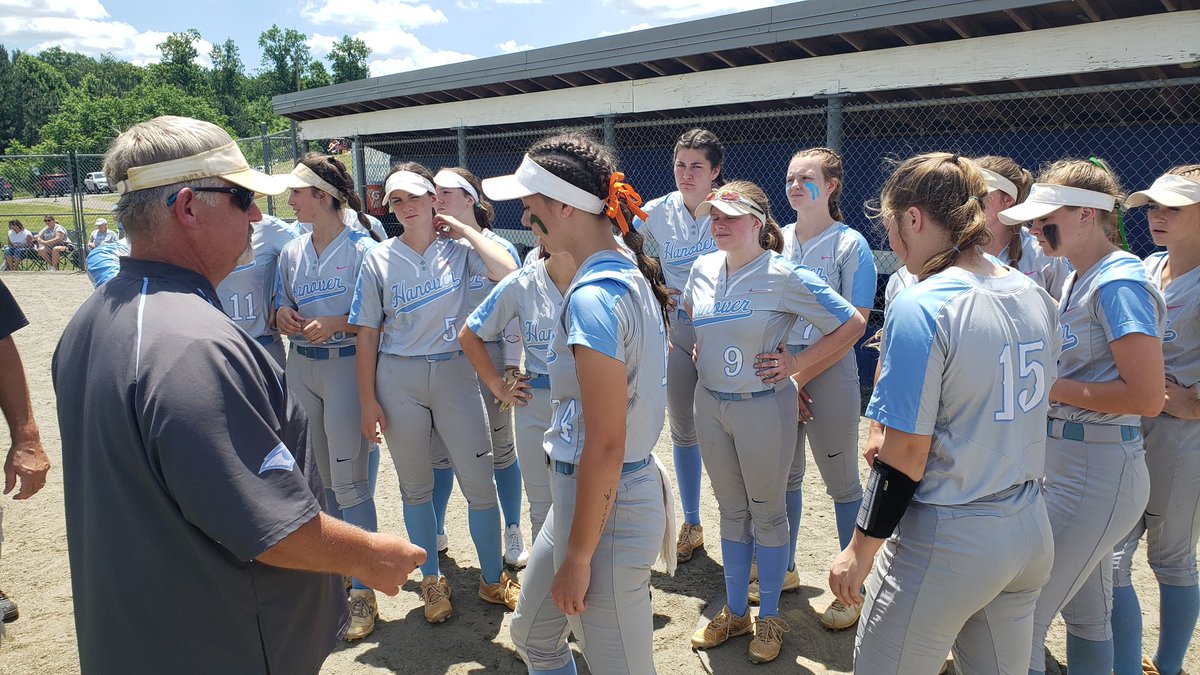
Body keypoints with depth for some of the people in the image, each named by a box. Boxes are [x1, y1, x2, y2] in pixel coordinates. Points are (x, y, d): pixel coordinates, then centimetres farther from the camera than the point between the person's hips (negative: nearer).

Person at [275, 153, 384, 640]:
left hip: (346, 366, -6)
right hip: (301, 367, 7)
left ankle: (362, 591, 5)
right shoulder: (291, 252, 9)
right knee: (320, 478, 15)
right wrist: (284, 318, -5)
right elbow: (282, 312, 17)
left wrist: (336, 324, -21)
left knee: (349, 480, -5)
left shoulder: (361, 248, -9)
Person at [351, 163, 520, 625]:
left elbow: (508, 273, -20)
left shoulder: (459, 248, 0)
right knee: (415, 487, 11)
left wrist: (464, 230, -10)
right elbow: (368, 334, 1)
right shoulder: (379, 260, 1)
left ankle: (493, 579, 22)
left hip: (454, 372, -1)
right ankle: (432, 582, 29)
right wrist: (368, 401, -3)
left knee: (480, 483, 2)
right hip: (398, 379, 1)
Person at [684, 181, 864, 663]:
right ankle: (735, 612, 33)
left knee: (767, 512, 10)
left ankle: (769, 617, 28)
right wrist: (703, 354, 9)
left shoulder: (785, 276, -16)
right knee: (731, 511, 17)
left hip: (762, 407, -5)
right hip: (709, 404, 5)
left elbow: (852, 324, -14)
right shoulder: (703, 269, 1)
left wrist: (797, 367, -13)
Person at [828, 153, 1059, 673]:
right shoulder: (1034, 297, 4)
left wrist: (858, 552, -8)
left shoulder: (919, 308, -20)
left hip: (947, 543, -8)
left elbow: (906, 459, -19)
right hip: (1030, 532, 8)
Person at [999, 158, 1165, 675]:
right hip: (1067, 463, 10)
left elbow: (1146, 397, -21)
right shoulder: (1078, 279, 12)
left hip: (1095, 473, -10)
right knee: (1087, 615, 22)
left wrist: (1048, 386, -17)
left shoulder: (1119, 283, -16)